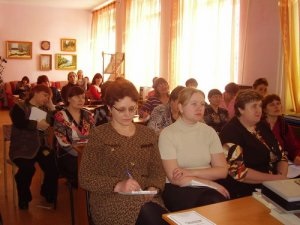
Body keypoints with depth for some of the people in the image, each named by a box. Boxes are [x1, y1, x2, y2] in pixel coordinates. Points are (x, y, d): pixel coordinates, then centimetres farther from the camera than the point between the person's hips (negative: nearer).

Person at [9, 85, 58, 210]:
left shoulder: (45, 109, 20)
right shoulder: (20, 107, 2)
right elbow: (19, 122, -17)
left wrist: (51, 106, 1)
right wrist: (37, 124, -14)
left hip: (41, 145, 5)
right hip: (22, 147, -4)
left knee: (53, 166, -19)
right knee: (27, 169, -30)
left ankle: (48, 195, 9)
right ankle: (24, 199, -2)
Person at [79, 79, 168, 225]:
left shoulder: (148, 134, 14)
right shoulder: (99, 135, 1)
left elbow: (157, 171, 14)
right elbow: (85, 178, -3)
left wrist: (153, 188, -8)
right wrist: (117, 185, -18)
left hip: (147, 199, 4)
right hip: (110, 200, -4)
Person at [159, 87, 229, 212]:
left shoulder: (209, 132, 6)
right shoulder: (167, 134, -7)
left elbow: (222, 171, 1)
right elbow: (175, 178, -13)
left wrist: (191, 172, -14)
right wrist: (212, 185, -14)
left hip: (207, 188, 4)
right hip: (179, 189, -4)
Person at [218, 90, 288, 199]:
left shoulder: (263, 127, 12)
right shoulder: (231, 132, -12)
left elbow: (282, 156, 15)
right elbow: (237, 172, -20)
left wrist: (282, 176, -5)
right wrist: (274, 178, -15)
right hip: (243, 193, -7)